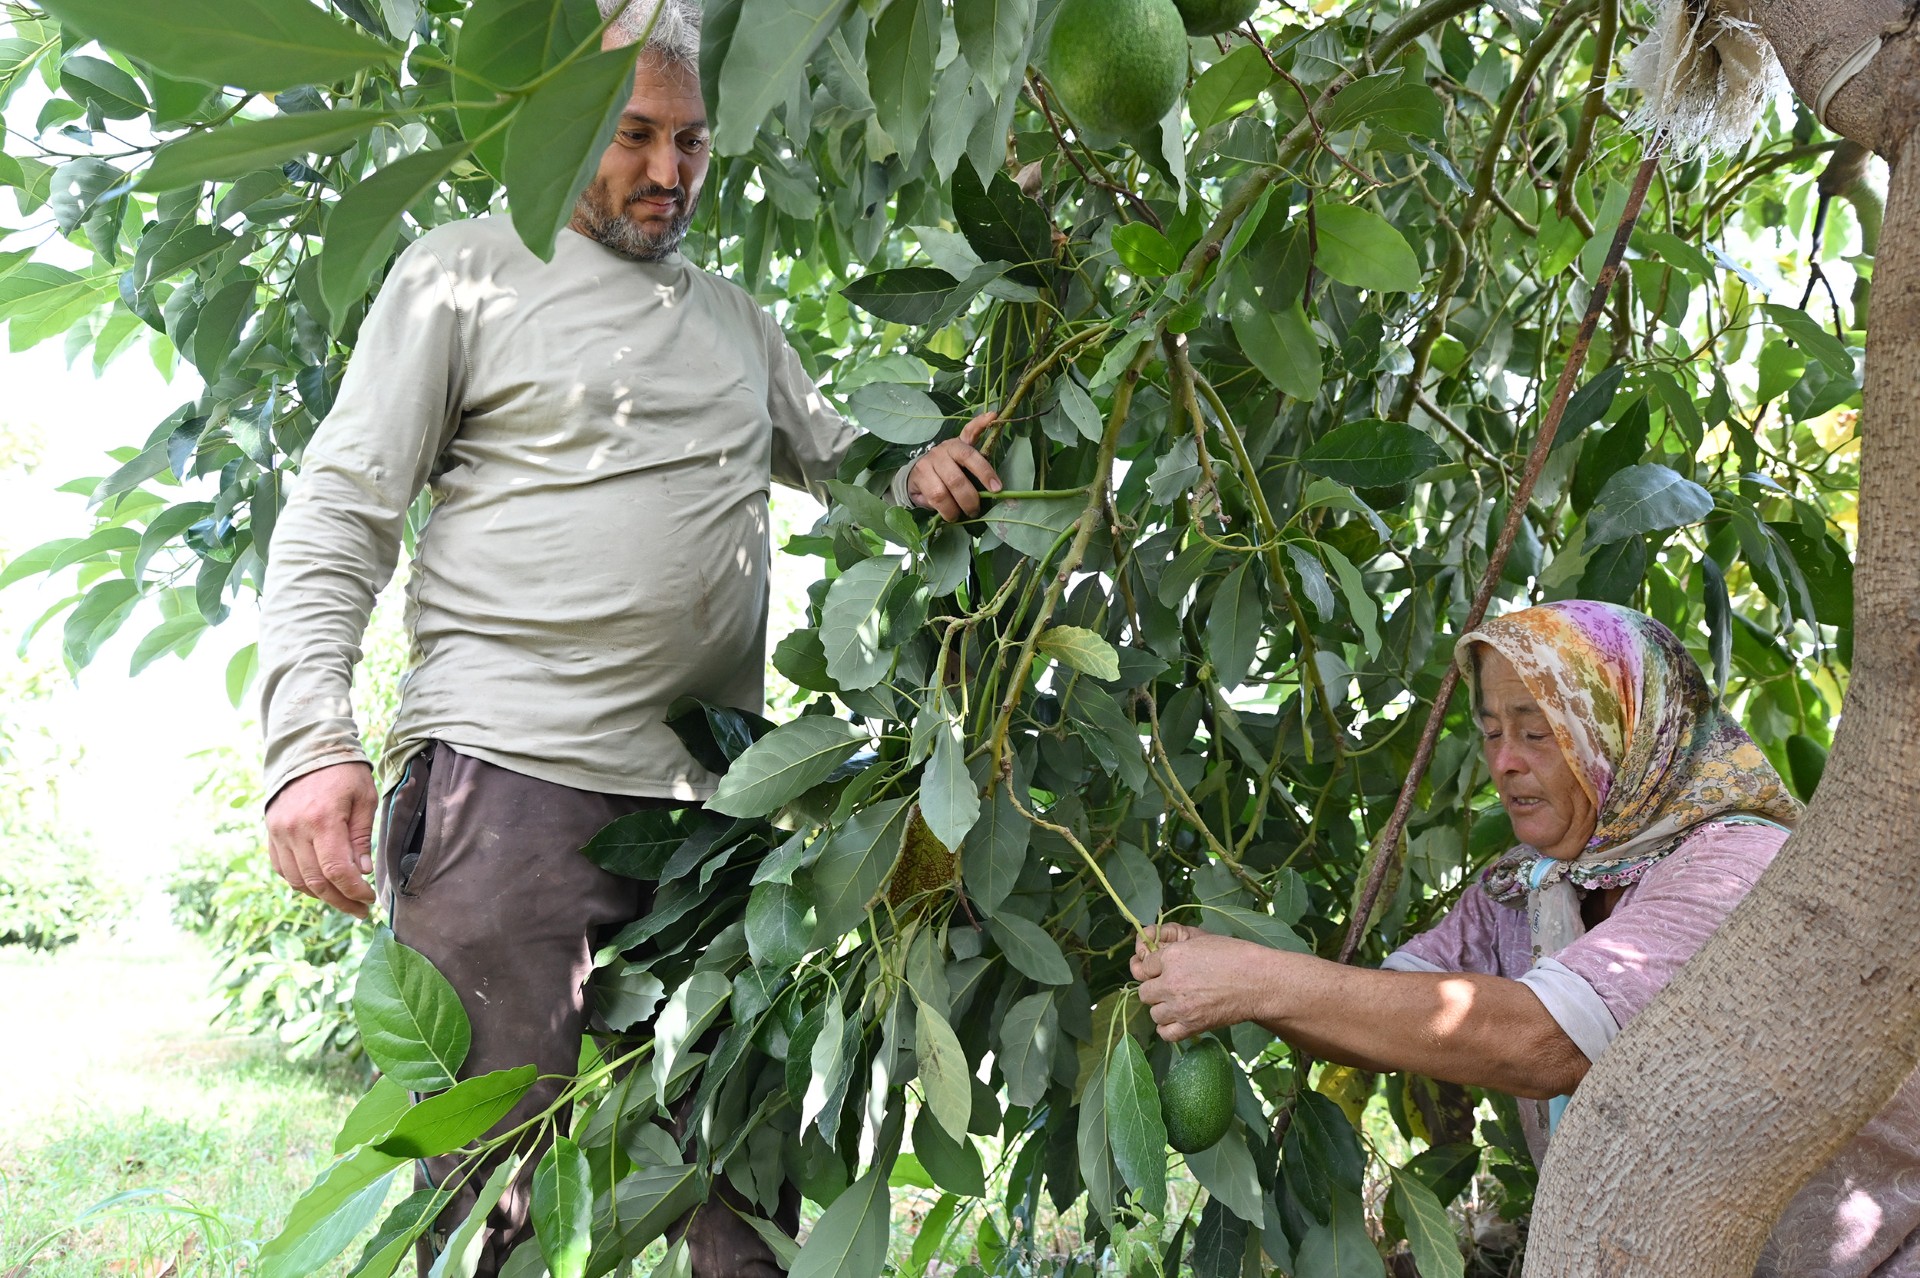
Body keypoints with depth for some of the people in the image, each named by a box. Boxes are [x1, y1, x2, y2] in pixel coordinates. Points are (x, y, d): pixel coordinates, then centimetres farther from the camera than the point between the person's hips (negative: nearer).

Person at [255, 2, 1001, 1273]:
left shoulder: (737, 319, 22)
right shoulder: (468, 272, 6)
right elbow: (340, 512, 0)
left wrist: (919, 476, 1)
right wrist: (313, 738, -13)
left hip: (716, 792, 5)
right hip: (509, 782, -5)